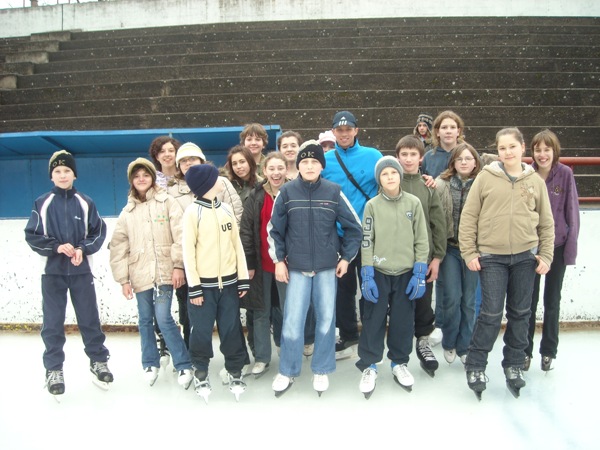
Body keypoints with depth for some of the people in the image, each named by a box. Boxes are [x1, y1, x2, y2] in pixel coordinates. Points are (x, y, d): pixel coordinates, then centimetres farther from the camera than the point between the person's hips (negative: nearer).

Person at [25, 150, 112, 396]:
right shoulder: (42, 203, -1)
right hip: (52, 271, 0)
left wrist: (83, 249, -14)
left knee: (89, 317, 8)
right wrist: (56, 247, -15)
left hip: (81, 270, 0)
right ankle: (54, 369, 17)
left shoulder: (85, 203, 0)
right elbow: (32, 235, -1)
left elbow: (99, 231, 2)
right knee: (52, 322, 4)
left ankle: (98, 360, 24)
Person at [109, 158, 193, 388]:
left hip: (164, 272, -4)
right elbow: (119, 247, 9)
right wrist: (123, 279, 4)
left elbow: (179, 236, -6)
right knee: (145, 320, 12)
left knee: (164, 319, -9)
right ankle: (150, 363, 28)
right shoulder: (127, 212, 11)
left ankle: (184, 365, 3)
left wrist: (178, 266, -12)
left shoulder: (167, 202, 1)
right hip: (140, 274, 4)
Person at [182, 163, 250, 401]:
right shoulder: (193, 211, -6)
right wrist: (194, 287, -10)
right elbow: (188, 251, -7)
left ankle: (234, 372, 25)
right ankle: (201, 373, 25)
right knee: (202, 331, 6)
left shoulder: (226, 209, 9)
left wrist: (243, 279, 5)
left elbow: (237, 244, 9)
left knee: (231, 330, 10)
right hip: (204, 283, -4)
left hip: (229, 281, 4)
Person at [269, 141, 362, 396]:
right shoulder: (287, 192, -3)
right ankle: (287, 371, 20)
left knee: (326, 318, 7)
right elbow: (274, 230, 4)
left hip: (327, 267, 1)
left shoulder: (334, 192, -3)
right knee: (292, 320, 1)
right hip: (296, 267, 0)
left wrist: (346, 258, 3)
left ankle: (321, 370, 25)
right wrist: (279, 260, 1)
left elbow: (353, 227, 4)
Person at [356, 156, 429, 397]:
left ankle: (400, 363, 27)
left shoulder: (414, 203, 1)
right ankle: (369, 366, 15)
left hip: (406, 273, 1)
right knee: (373, 321, 3)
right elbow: (366, 241, -3)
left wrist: (419, 274, -4)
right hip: (379, 272, -1)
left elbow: (422, 240, 1)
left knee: (403, 321, 9)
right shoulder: (372, 205, -1)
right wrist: (367, 276, -8)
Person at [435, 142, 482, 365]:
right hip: (450, 248, 0)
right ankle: (449, 343, 23)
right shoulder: (441, 184, -1)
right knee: (452, 297, 0)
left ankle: (464, 346, 25)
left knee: (469, 299, 9)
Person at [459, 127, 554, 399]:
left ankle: (514, 365, 29)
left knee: (520, 313, 12)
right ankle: (475, 366, 14)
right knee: (491, 313, -3)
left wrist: (546, 255, 4)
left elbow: (546, 223, 10)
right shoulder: (485, 178, -2)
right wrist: (469, 253, -6)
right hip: (491, 257, -3)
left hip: (525, 257, 3)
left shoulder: (535, 181, 6)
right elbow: (468, 217, -3)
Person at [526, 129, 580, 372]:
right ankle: (525, 350, 22)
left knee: (552, 300, 12)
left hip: (557, 246, 0)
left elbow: (572, 212, -5)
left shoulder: (565, 174, -8)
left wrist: (571, 248, -7)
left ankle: (548, 351, 27)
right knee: (529, 300, 8)